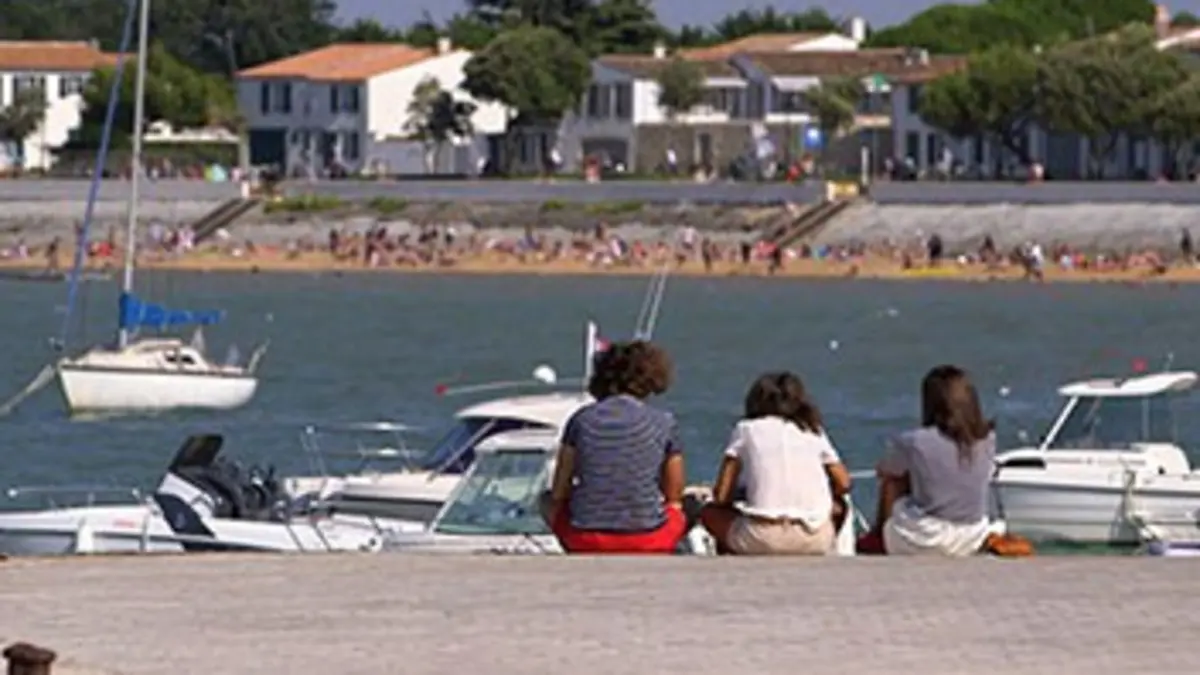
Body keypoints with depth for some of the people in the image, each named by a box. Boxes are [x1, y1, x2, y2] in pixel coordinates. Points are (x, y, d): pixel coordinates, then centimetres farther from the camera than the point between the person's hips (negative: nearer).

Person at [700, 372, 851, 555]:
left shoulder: (746, 429, 13)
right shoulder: (814, 431, 19)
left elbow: (721, 496, 9)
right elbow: (843, 484, 16)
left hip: (762, 539, -2)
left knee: (710, 512, 28)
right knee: (838, 506, 37)